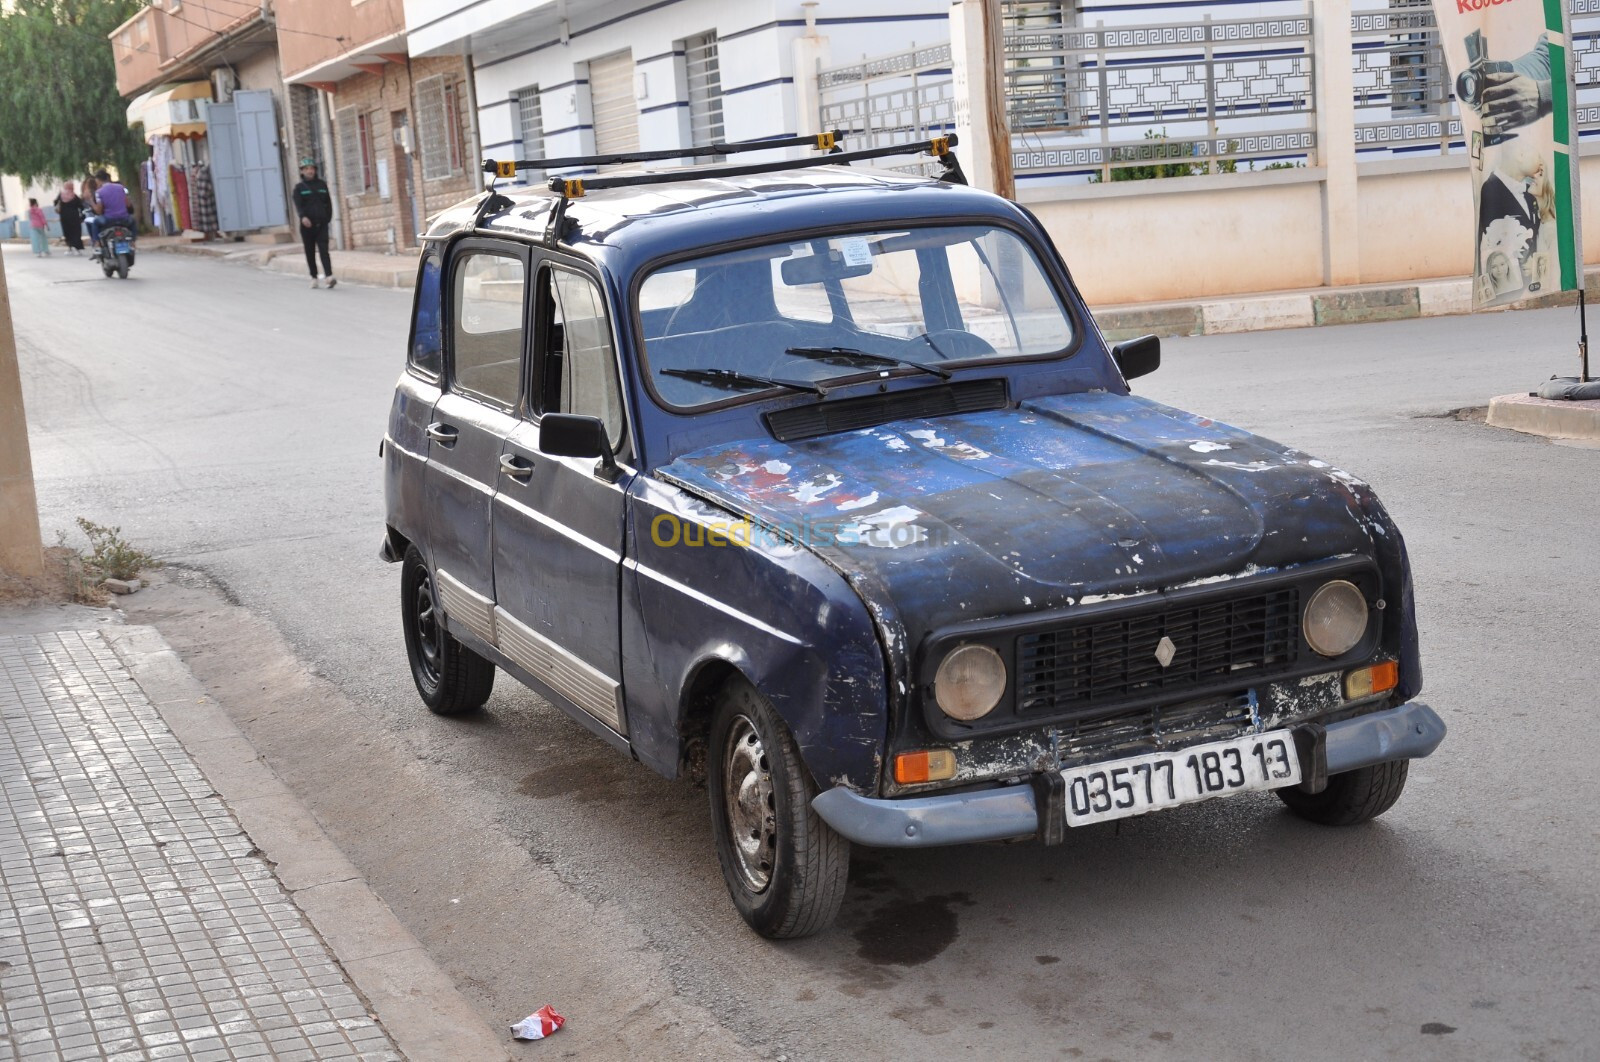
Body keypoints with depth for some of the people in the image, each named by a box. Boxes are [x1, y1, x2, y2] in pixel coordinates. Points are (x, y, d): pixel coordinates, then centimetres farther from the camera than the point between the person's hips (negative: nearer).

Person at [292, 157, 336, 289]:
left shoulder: (322, 184, 10)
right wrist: (303, 217, -29)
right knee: (310, 252, 7)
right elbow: (298, 205, -11)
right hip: (307, 225, 0)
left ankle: (329, 276, -24)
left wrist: (328, 217, 5)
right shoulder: (299, 188, 3)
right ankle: (314, 278, 16)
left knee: (324, 250, -12)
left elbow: (328, 202, 15)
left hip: (321, 224, 0)